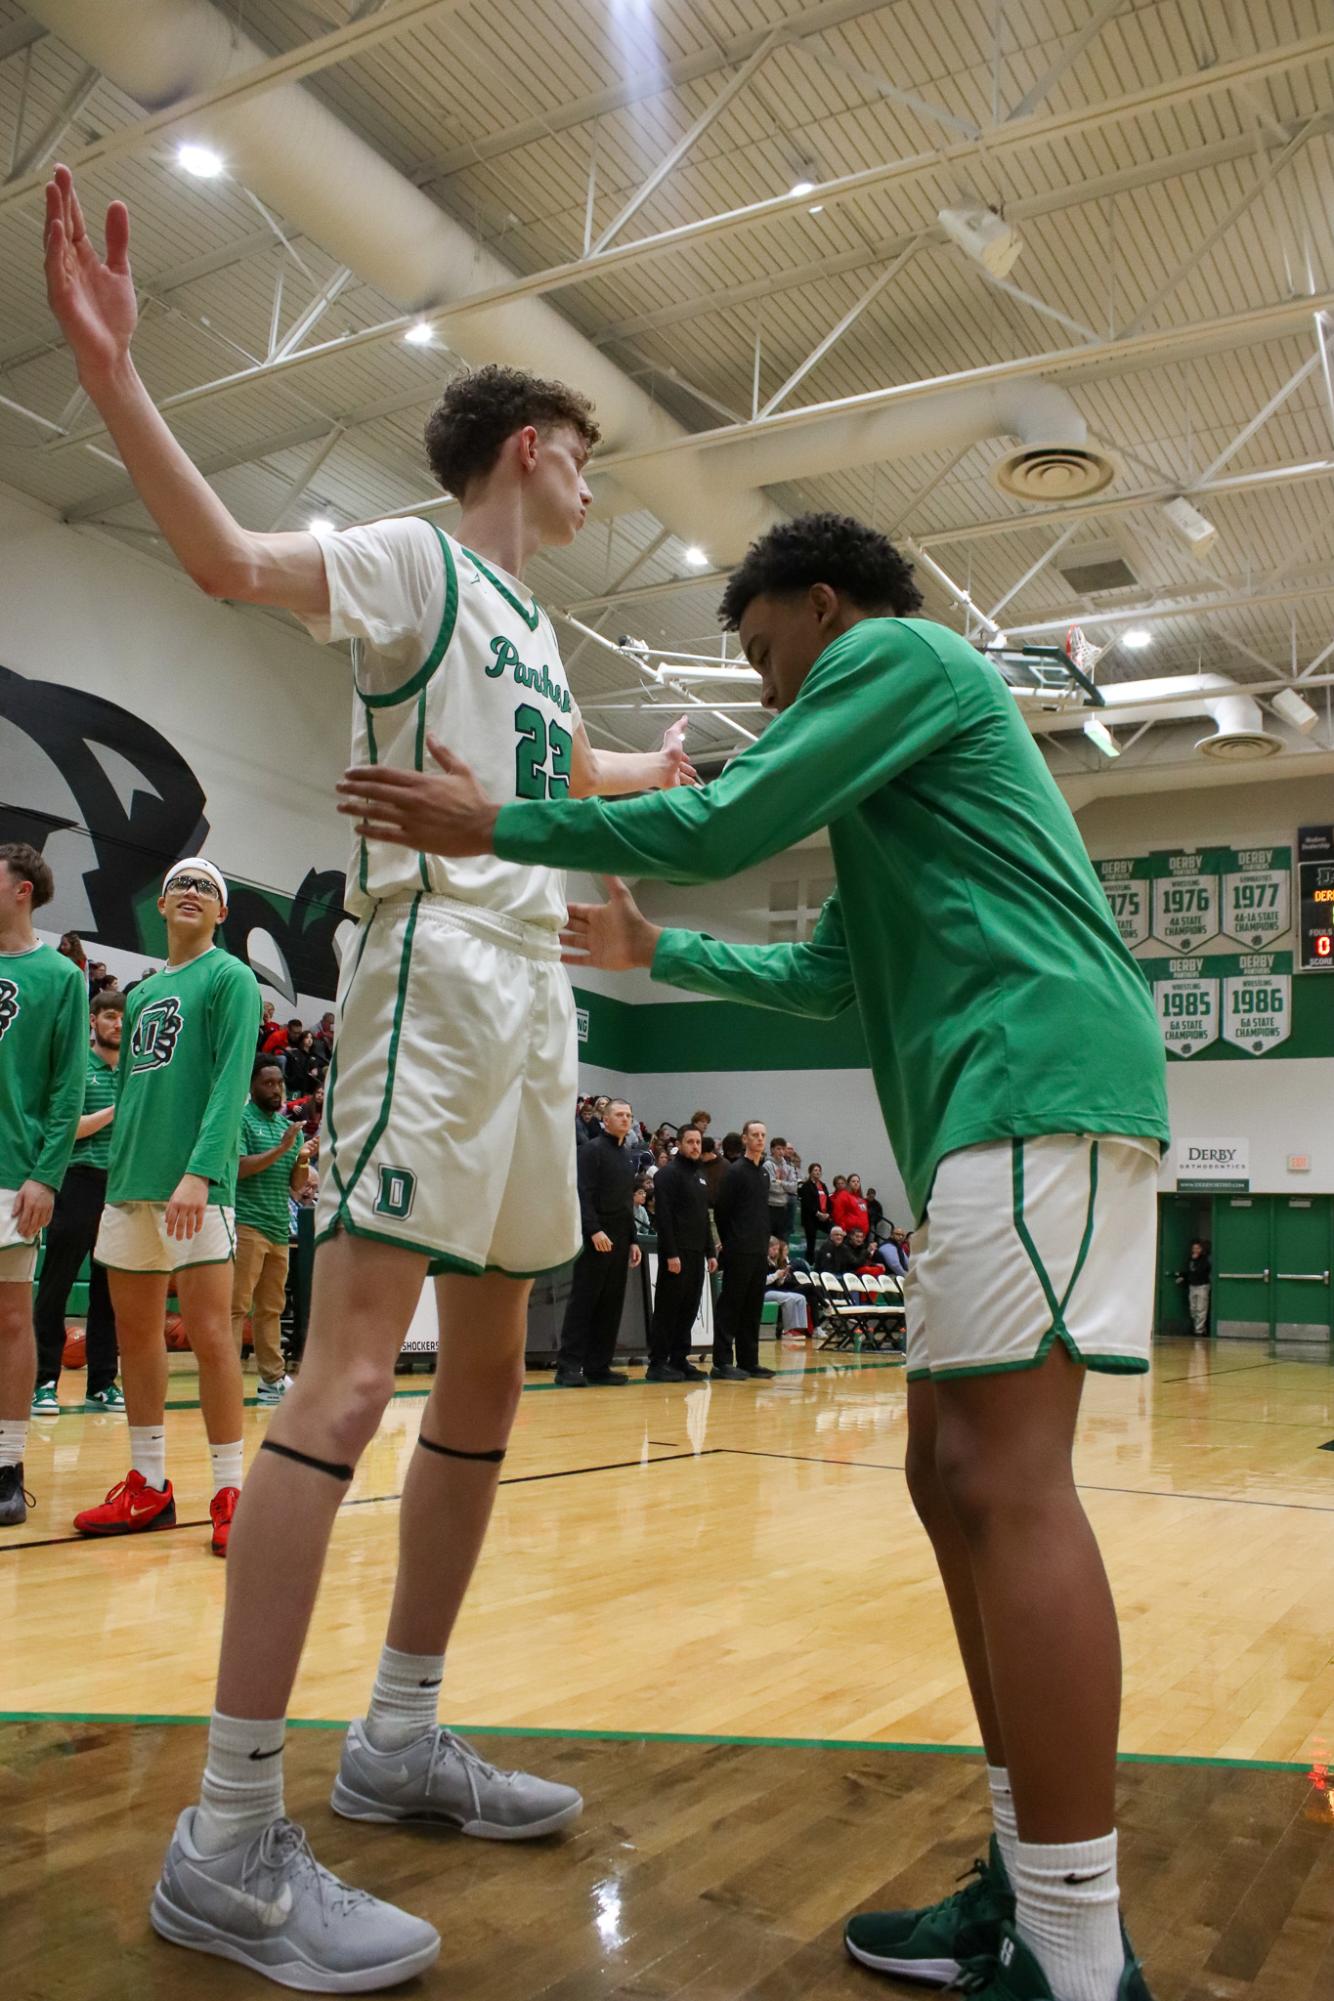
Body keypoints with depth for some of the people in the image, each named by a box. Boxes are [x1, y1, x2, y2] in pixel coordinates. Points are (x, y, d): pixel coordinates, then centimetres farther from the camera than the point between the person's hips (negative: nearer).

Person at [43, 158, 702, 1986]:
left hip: (532, 990, 10)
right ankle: (228, 1837, -8)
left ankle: (399, 1738, 20)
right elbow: (229, 556, -17)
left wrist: (685, 769, 54)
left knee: (485, 1374, 9)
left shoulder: (534, 622, 25)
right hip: (438, 966, -9)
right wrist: (111, 374, -29)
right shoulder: (416, 560, 1)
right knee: (354, 1366, -15)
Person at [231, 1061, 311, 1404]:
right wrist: (280, 1149, -17)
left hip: (280, 1229, 7)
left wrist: (302, 1162, -3)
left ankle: (273, 1379, 14)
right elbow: (238, 1167, -13)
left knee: (271, 1308, 10)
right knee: (237, 1304, -8)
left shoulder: (289, 1127, 17)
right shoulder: (240, 1119, -2)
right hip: (247, 1224, -7)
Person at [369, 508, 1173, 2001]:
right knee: (955, 1473, 7)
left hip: (1035, 1082, -10)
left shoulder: (903, 650, 3)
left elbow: (725, 826, -7)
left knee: (1004, 1475, -14)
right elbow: (831, 973, 32)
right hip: (1001, 1107, 10)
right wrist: (655, 953, 38)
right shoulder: (895, 741, 31)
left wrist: (496, 830, 2)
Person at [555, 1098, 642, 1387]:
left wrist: (632, 1240, 17)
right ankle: (569, 1366, -3)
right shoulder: (592, 1150, -5)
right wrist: (595, 1230, -22)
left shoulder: (629, 1156, 18)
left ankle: (598, 1366, 11)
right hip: (595, 1238, -8)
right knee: (582, 1302, -6)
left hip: (620, 1241, 8)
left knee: (611, 1306, 7)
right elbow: (584, 1195, -14)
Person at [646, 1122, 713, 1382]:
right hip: (677, 1252, -8)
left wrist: (710, 1252, 17)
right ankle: (657, 1363, 1)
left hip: (696, 1253, 8)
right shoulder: (669, 1173, -8)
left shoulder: (701, 1175, 17)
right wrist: (671, 1254, -19)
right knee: (668, 1309, -4)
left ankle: (679, 1359, 15)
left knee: (690, 1309, 8)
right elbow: (663, 1216, -15)